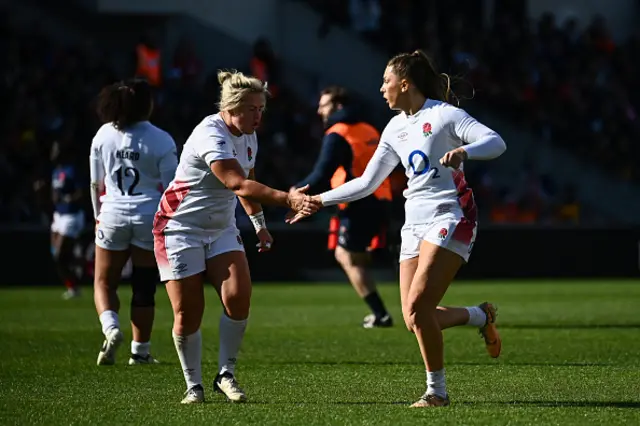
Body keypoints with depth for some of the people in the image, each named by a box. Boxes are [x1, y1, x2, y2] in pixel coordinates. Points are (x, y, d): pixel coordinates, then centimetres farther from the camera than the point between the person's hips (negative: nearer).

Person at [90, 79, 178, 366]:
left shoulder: (103, 135, 0)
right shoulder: (161, 141, -9)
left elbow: (96, 185, 8)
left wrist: (99, 216, 22)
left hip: (113, 216, 1)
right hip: (151, 218, -1)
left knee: (104, 282, 11)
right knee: (144, 288, 8)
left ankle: (110, 327, -15)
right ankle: (140, 350, 12)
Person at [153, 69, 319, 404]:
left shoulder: (248, 137, 3)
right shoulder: (211, 136, -25)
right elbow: (240, 185, -37)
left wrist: (259, 224, 22)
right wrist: (286, 200, -45)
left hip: (221, 229, 7)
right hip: (181, 228, -7)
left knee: (238, 296, -14)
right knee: (187, 313, -6)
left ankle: (226, 375, -1)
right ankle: (194, 385, 10)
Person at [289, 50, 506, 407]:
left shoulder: (444, 115, -6)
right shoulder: (396, 128, 15)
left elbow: (496, 142, -18)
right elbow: (367, 182, 21)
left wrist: (463, 151, -37)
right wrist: (318, 201, 17)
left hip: (449, 217, -7)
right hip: (415, 224, 7)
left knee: (418, 305, -18)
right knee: (415, 320, -4)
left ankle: (437, 391, -5)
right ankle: (481, 316, 21)